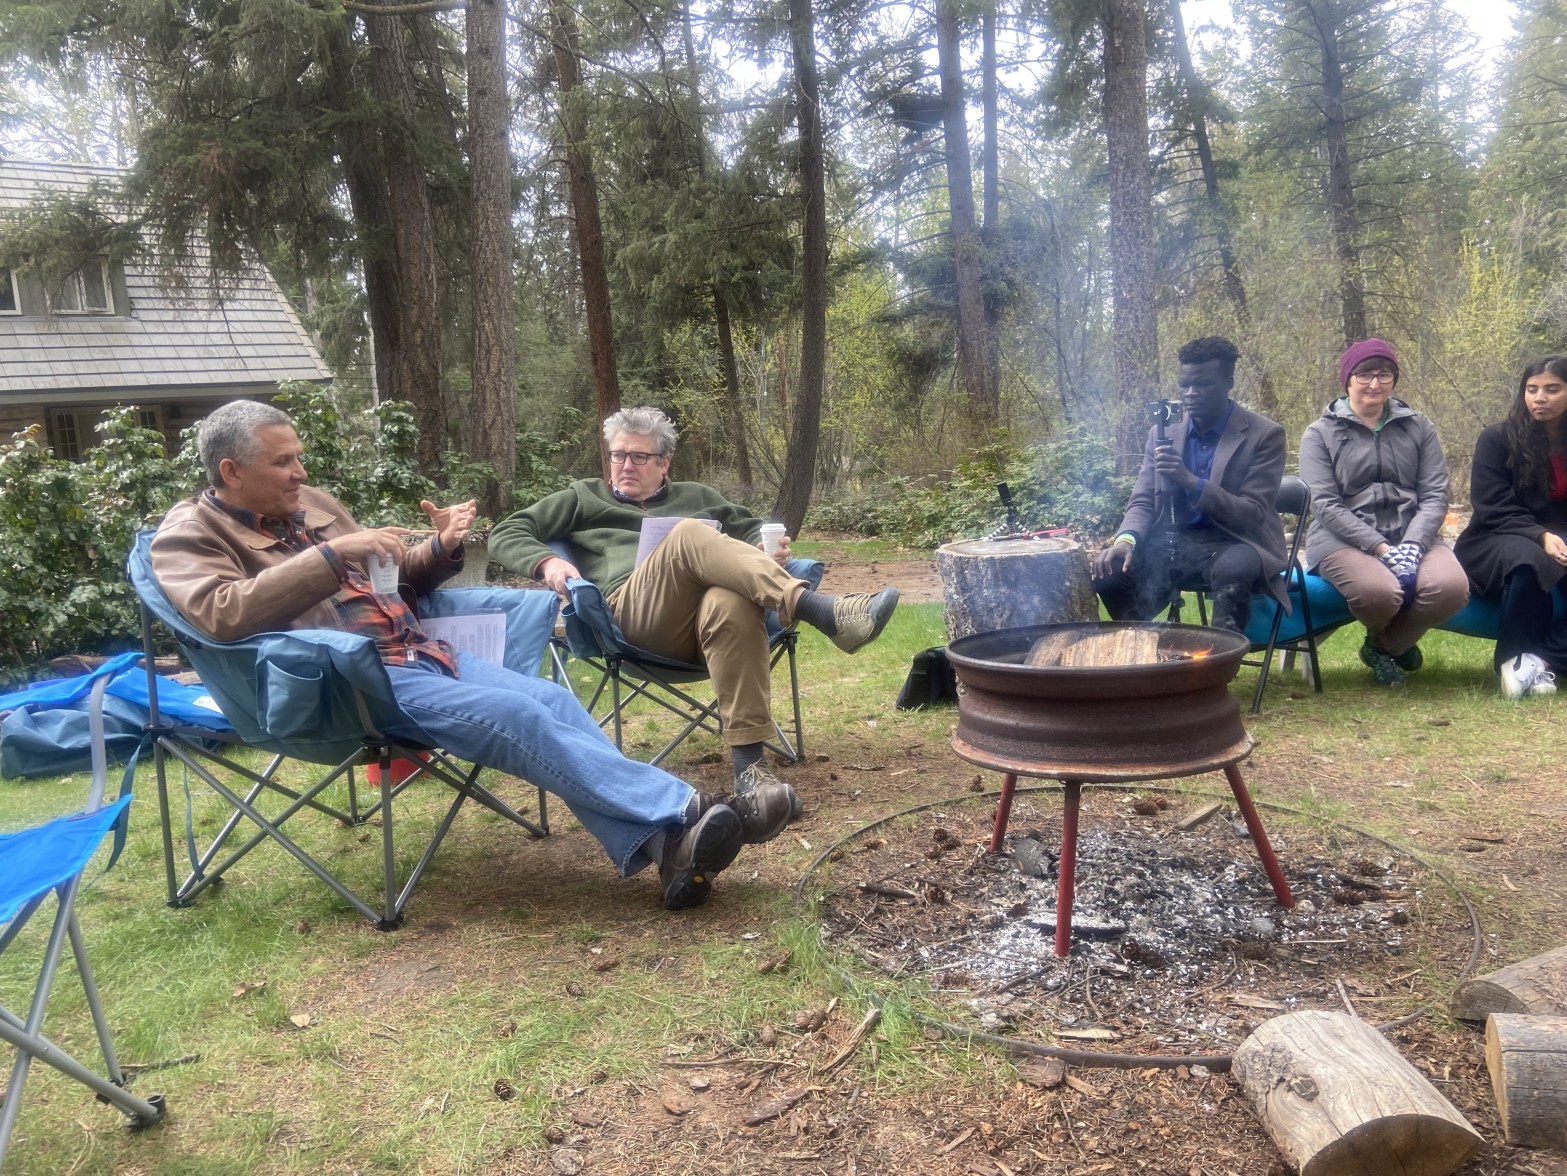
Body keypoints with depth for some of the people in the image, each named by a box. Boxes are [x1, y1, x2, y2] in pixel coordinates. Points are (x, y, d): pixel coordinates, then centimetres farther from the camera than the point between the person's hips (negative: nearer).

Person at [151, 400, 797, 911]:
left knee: (554, 700, -13)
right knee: (518, 717, -26)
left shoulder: (311, 504, 20)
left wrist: (442, 547, 6)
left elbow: (391, 579, 27)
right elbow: (222, 614, -22)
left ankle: (663, 843, -20)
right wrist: (331, 554, -23)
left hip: (416, 652, 8)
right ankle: (687, 810, -26)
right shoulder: (190, 534, 1)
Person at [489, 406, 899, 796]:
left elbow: (754, 530, 35)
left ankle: (748, 761, -44)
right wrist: (547, 562, -1)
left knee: (733, 603, -39)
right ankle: (823, 611, -48)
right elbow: (505, 535, 23)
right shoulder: (584, 498, 29)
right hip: (632, 611, -2)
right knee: (689, 533, -33)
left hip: (708, 605, 2)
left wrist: (771, 551, 8)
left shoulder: (696, 496, 35)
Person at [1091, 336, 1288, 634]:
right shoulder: (1162, 433, 9)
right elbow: (1142, 502, 8)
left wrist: (1192, 483, -25)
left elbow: (1254, 515, -11)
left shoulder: (1264, 435, -4)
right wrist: (1126, 539, -16)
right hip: (1174, 542, 4)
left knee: (1233, 569, -39)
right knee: (1109, 570, -23)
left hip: (1232, 544, -3)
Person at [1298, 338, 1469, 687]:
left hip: (1411, 535, 3)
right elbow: (1325, 505, -6)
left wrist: (1411, 546, -15)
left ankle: (1386, 645, 4)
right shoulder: (1320, 433, 4)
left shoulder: (1418, 428, 13)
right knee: (1379, 591, -35)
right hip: (1343, 539, -3)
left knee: (1452, 587, -29)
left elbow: (1435, 496, 4)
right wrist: (1381, 548, -17)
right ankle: (1390, 640, 7)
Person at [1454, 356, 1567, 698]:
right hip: (1498, 543, -3)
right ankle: (1516, 655, -25)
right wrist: (1540, 536, -26)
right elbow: (1494, 508, -9)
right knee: (1528, 559, -39)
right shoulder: (1498, 439, -2)